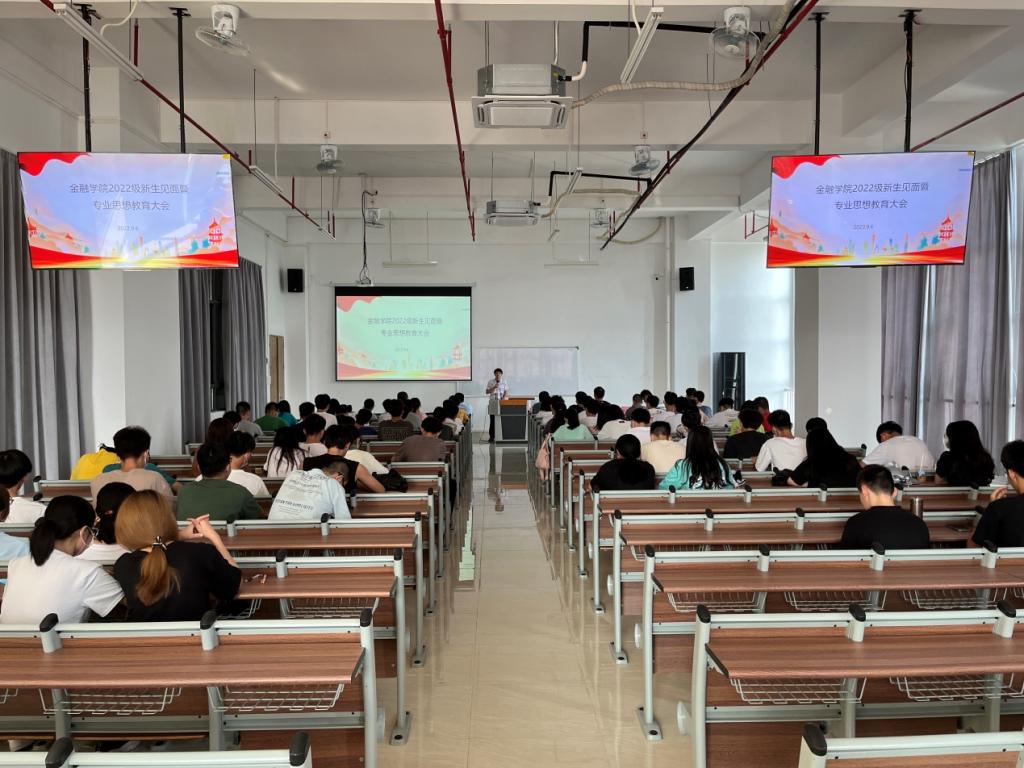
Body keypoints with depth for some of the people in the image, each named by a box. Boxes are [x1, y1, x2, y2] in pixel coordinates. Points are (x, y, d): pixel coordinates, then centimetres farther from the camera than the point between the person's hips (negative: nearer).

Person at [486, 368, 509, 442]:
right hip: (493, 403, -1)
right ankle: (491, 437, 3)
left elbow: (506, 392, 5)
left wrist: (503, 398, -11)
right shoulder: (490, 382, 3)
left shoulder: (504, 382, 7)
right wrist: (494, 387, -14)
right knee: (492, 420, -3)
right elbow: (487, 392, -1)